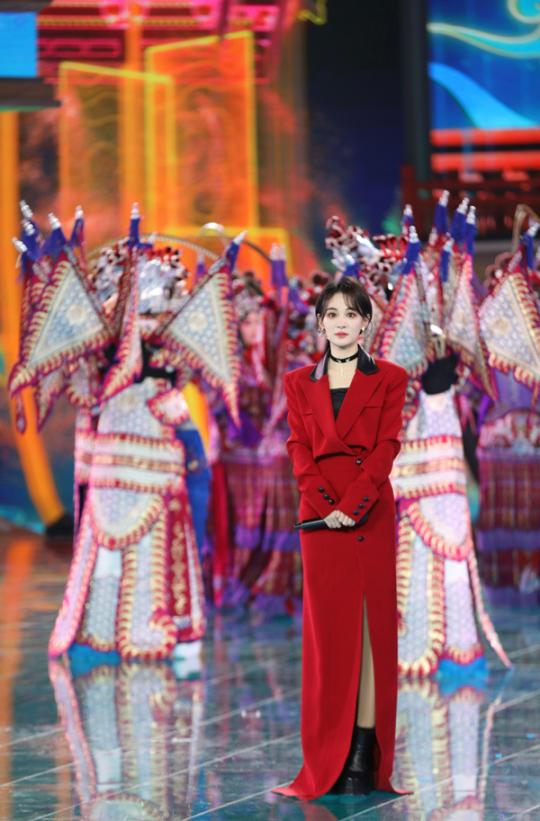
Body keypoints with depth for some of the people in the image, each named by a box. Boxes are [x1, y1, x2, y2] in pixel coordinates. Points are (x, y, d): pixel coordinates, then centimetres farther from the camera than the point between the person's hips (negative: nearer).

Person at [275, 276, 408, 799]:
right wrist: (323, 505, -12)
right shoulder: (300, 383, 12)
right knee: (328, 628, 1)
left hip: (371, 511, -1)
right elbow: (299, 449, 4)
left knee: (372, 625, -3)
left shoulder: (389, 379, 6)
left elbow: (387, 446, -3)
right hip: (319, 512, 2)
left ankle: (363, 757, -4)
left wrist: (352, 505, -15)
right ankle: (328, 760, 3)